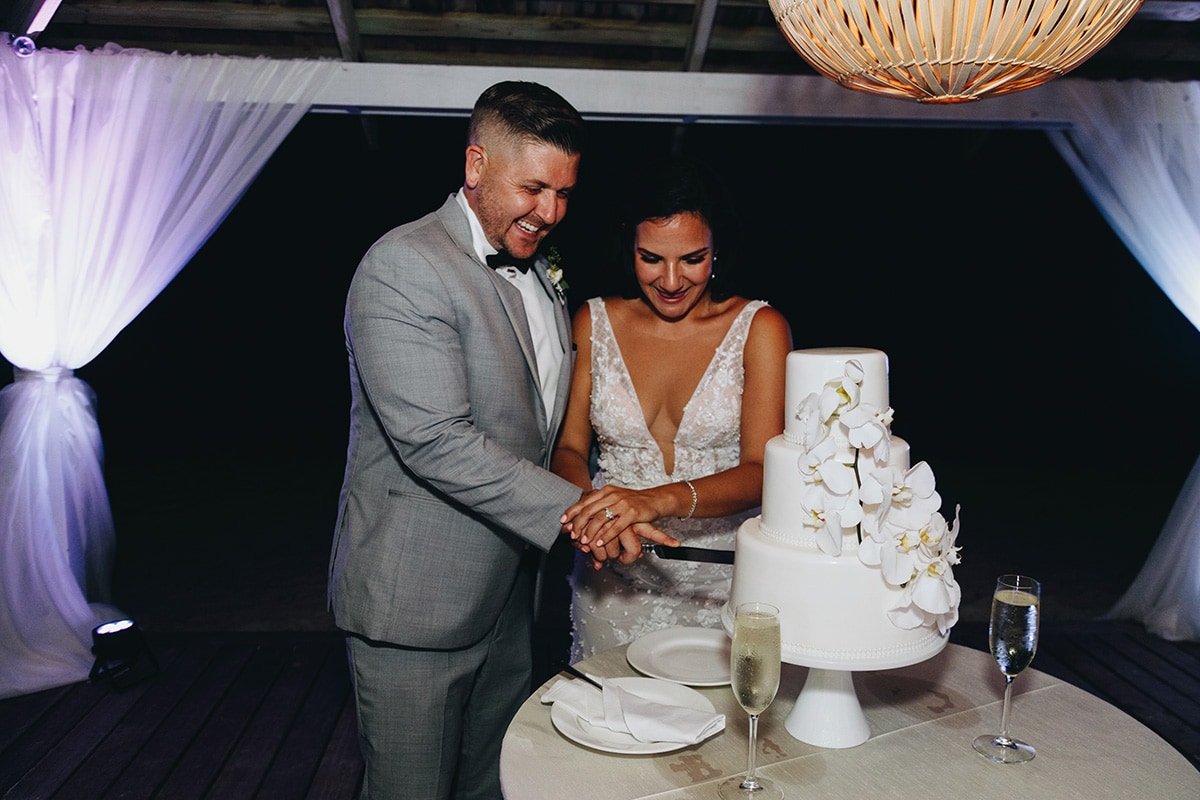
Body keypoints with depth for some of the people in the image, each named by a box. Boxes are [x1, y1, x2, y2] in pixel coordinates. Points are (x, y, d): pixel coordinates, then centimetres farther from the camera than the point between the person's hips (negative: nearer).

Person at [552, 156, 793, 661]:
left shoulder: (759, 327, -6)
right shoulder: (595, 322, 2)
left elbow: (761, 472, -13)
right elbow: (569, 447, 3)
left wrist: (659, 500, -30)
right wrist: (589, 511, -19)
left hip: (719, 580, -1)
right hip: (614, 580, 2)